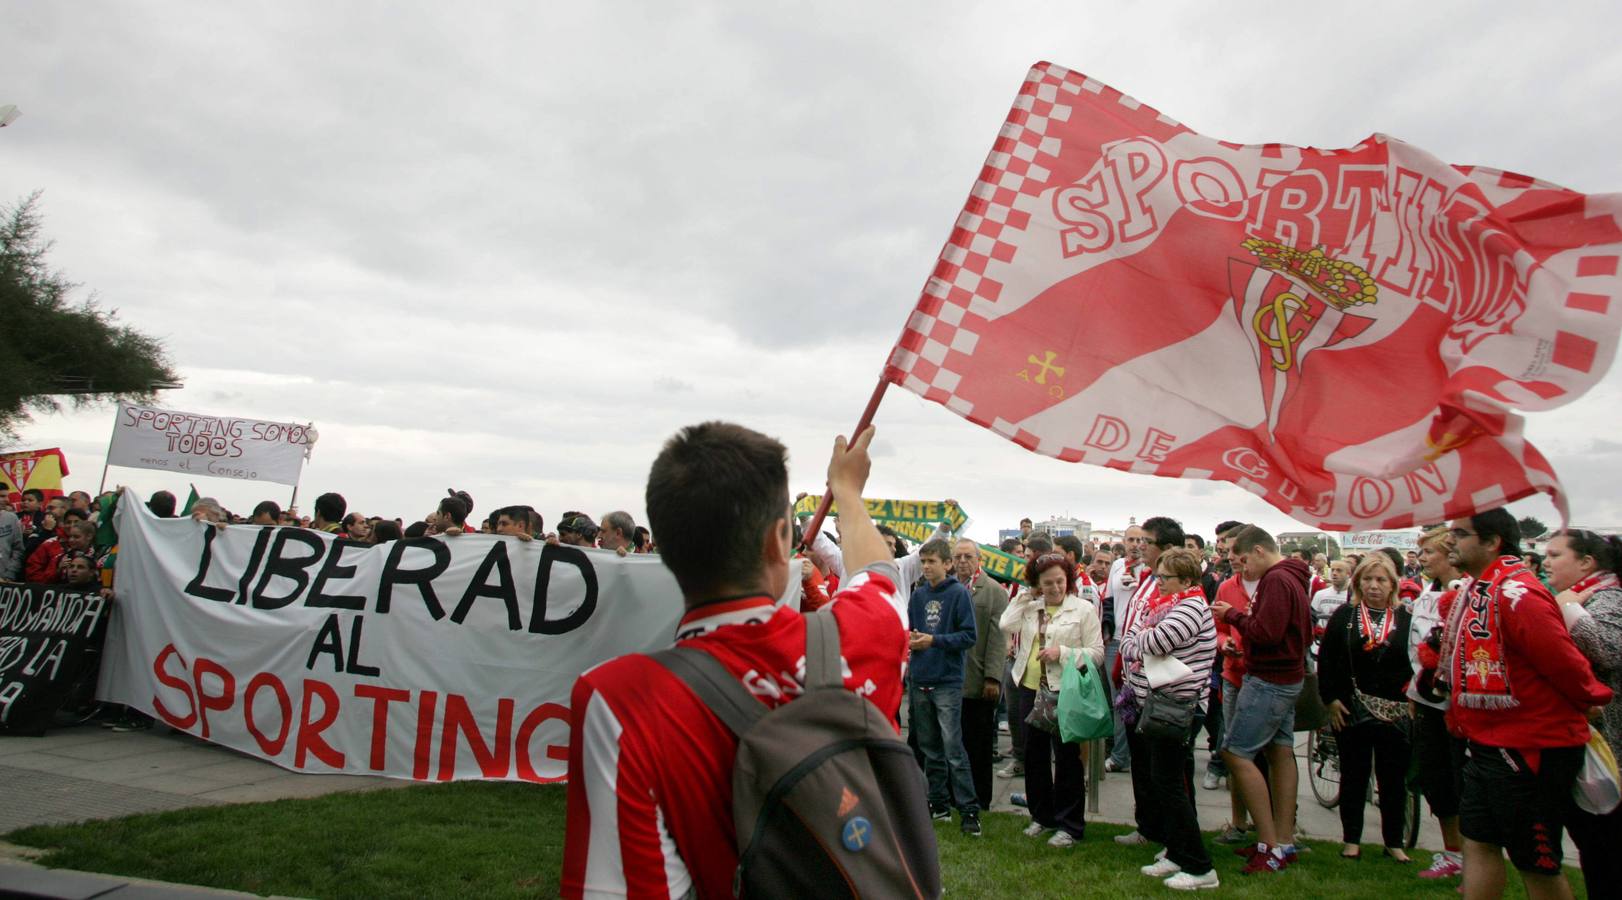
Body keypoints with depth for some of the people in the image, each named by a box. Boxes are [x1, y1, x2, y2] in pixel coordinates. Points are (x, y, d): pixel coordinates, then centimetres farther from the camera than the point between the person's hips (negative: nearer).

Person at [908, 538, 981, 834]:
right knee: (930, 748, 13)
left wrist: (934, 640, -17)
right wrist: (910, 639, -6)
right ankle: (939, 803, 25)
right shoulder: (918, 594, 9)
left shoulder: (959, 593, -6)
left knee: (953, 748, -6)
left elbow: (969, 636, -10)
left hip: (947, 682, -5)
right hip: (919, 681, 6)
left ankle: (969, 810, 1)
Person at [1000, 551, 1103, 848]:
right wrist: (1024, 598, -3)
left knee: (1067, 757, 2)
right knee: (1035, 755, 14)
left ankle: (1070, 825, 14)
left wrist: (1063, 653, -19)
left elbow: (1097, 653, -7)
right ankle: (1042, 815, 29)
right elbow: (1006, 626, -7)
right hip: (1030, 689, 5)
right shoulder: (1029, 606, 10)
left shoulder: (1083, 608, -4)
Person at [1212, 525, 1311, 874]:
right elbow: (1305, 632, 19)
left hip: (1268, 681, -11)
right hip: (1288, 677, 11)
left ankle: (1270, 845, -6)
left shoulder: (1276, 580, -18)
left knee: (1235, 753, -9)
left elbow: (1267, 632, -25)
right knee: (1281, 753, 13)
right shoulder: (1293, 578, 14)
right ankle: (1284, 842, 19)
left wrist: (1232, 615, -11)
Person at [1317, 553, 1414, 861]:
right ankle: (1352, 840, 19)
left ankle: (1394, 842, 23)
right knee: (1353, 776, 9)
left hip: (1395, 712, 0)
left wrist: (1412, 702, -5)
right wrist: (1331, 699, -6)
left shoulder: (1406, 620, 2)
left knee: (1393, 778, 9)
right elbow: (1326, 660, 1)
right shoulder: (1344, 616, 2)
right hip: (1351, 710, 0)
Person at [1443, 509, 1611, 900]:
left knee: (1537, 864, 5)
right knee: (1479, 842, 15)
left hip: (1531, 750, -9)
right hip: (1489, 746, 9)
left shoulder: (1517, 593, -24)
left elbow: (1563, 660, -22)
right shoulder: (1478, 590, 7)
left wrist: (1592, 699, -5)